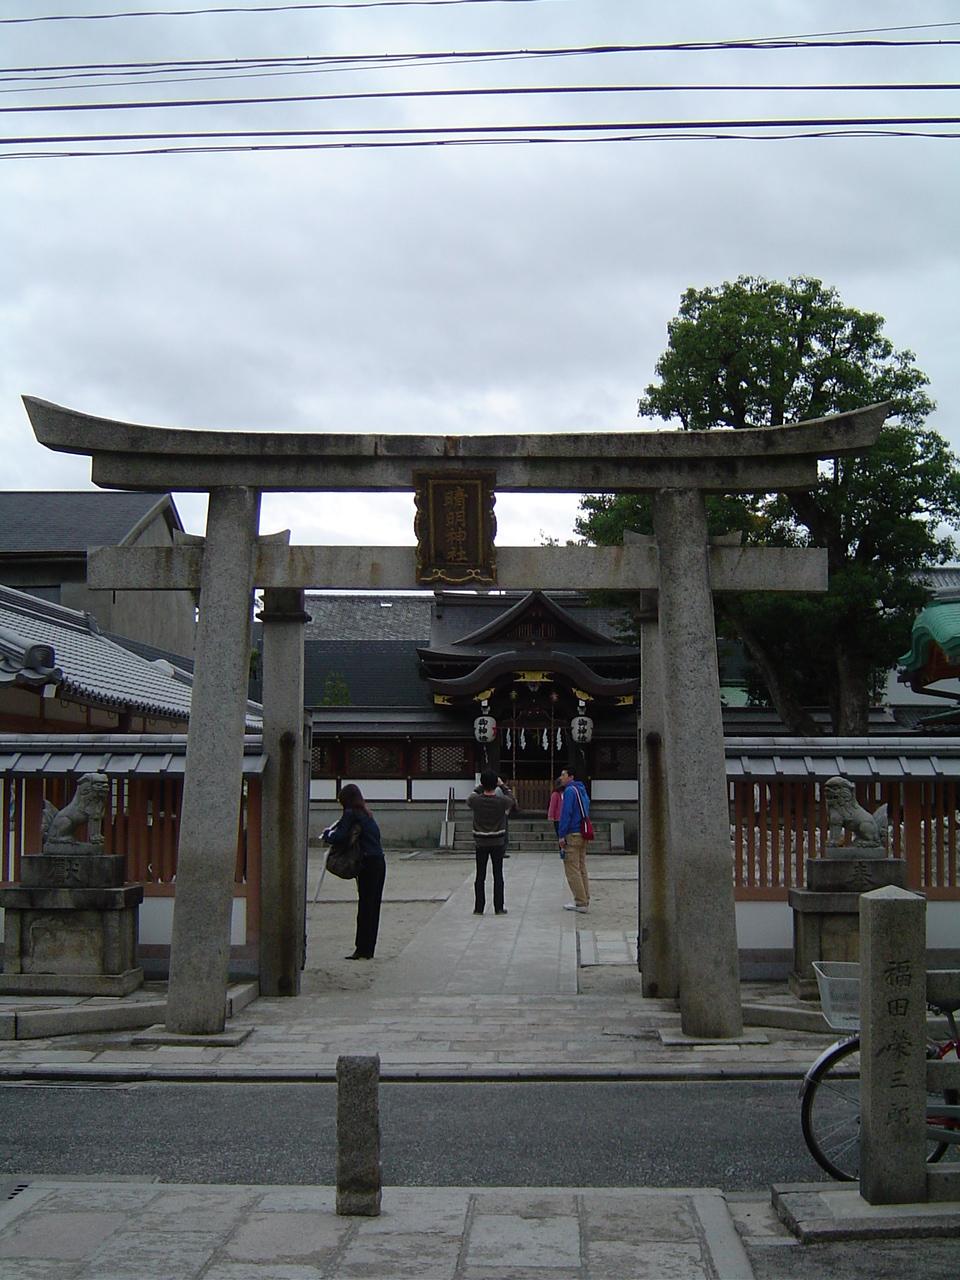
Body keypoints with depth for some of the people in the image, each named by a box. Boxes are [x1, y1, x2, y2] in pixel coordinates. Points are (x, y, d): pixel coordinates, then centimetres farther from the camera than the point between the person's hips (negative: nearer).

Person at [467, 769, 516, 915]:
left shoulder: (475, 800, -14)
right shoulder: (502, 801, -15)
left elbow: (469, 798, 12)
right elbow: (512, 800, 9)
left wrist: (481, 787, 16)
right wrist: (503, 785, 18)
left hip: (481, 843, 1)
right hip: (498, 843, -1)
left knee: (480, 876, 7)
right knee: (498, 875, 6)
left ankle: (479, 908, 8)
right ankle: (499, 908, 8)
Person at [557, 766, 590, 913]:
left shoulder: (570, 791, -12)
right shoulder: (582, 790, 17)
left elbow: (566, 814, -17)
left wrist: (561, 835, -16)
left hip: (572, 835, -9)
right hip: (583, 835, 9)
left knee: (572, 870, -5)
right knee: (581, 869, 13)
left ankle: (581, 903, -5)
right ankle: (585, 901, 16)